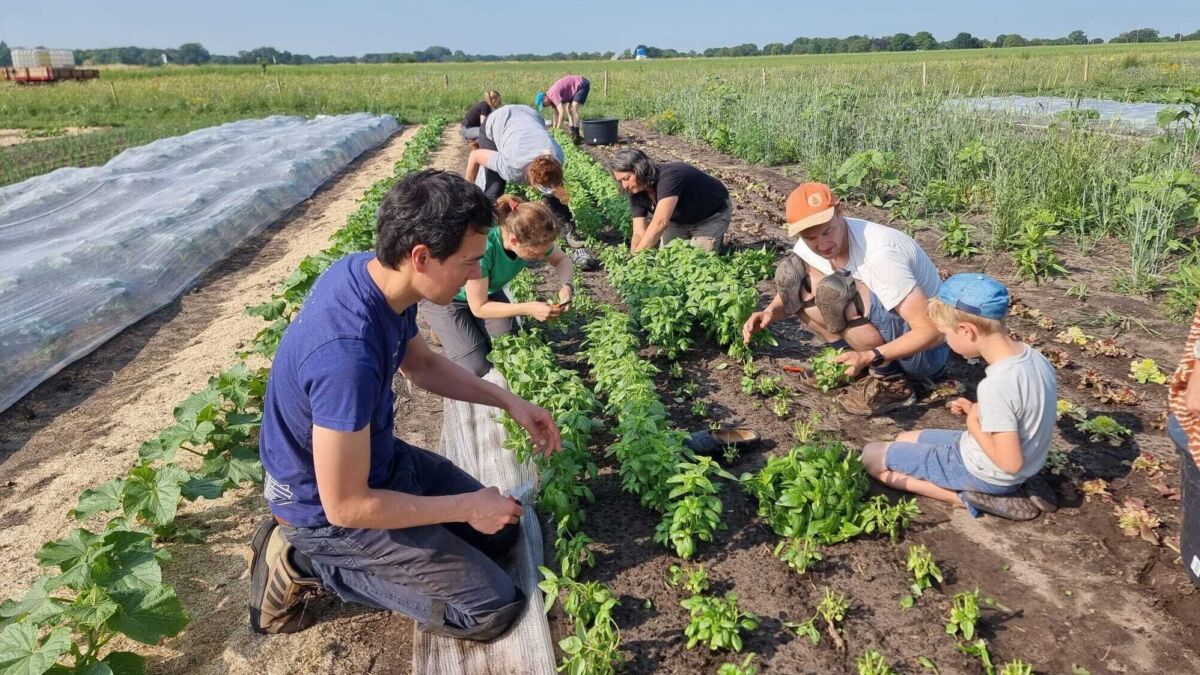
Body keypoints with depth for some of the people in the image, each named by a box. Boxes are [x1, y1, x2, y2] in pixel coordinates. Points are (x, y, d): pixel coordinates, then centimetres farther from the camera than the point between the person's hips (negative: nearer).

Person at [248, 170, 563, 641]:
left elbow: (422, 363, 8)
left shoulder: (375, 272, -12)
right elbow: (345, 505, -29)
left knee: (501, 530, 17)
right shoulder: (347, 353, -39)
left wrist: (509, 402, -1)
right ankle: (308, 563, 2)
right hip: (332, 512, -8)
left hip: (376, 457, 8)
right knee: (494, 608, -4)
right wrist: (465, 506, -18)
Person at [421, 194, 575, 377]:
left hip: (487, 291, 5)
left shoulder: (532, 239, -25)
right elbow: (478, 308, -30)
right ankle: (444, 329, 14)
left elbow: (563, 261, -6)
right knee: (479, 369, -12)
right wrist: (529, 309, -37)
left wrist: (566, 286, -28)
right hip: (444, 298, -5)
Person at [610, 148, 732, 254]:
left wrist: (636, 256, -47)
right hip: (680, 219, 6)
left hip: (712, 215, -6)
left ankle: (716, 240, 12)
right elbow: (639, 233, -19)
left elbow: (660, 223, -47)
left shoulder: (668, 177, -39)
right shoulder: (636, 193, -16)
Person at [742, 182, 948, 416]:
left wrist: (870, 357, -37)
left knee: (835, 289, -32)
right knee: (791, 274, -7)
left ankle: (892, 381, -13)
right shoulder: (810, 245, -10)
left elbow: (931, 332, -29)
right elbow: (792, 292, 8)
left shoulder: (880, 253, -30)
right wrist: (769, 313, -14)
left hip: (925, 349, -7)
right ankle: (851, 363, 2)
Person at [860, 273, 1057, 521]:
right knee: (904, 441, 24)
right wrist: (979, 411, -1)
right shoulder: (1033, 356, -7)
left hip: (986, 474, -8)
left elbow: (1010, 463, -29)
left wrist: (974, 425, -14)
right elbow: (1024, 412, 8)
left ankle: (969, 497, -6)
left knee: (872, 455, 0)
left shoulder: (996, 386, -33)